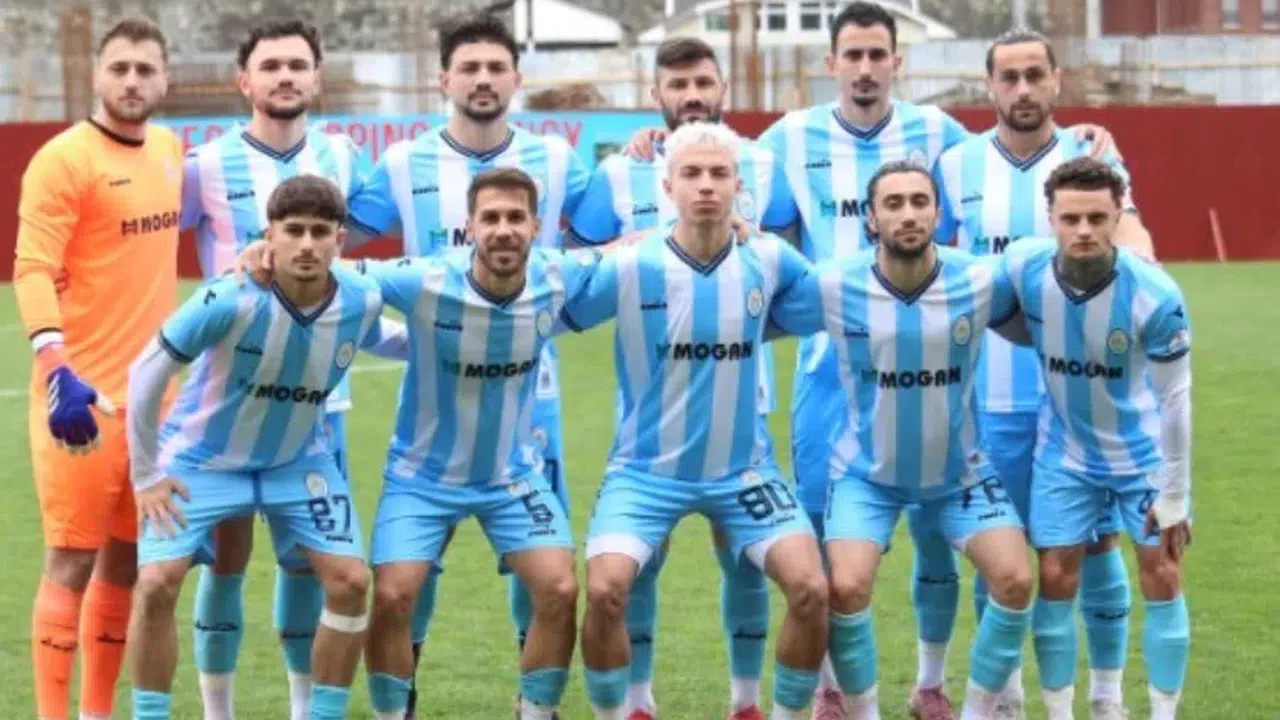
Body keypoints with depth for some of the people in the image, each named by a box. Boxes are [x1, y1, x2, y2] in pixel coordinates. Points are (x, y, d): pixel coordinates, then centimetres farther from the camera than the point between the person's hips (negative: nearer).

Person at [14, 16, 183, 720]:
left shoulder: (169, 152, 12)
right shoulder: (64, 160, -11)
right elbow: (32, 270, -18)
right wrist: (58, 370, -31)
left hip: (153, 394, 7)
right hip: (84, 397, -7)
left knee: (129, 560, 11)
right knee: (73, 559, -6)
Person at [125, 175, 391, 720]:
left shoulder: (362, 301, -19)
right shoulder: (231, 300, -31)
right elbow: (146, 371, -20)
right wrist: (145, 475, -16)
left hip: (298, 461, 3)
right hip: (200, 459, -3)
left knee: (350, 580, -8)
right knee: (156, 583, -17)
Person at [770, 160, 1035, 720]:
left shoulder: (981, 283, -16)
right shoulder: (833, 288, -18)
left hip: (958, 470, 1)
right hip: (867, 472, -1)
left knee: (1015, 579, -13)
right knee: (846, 588, -19)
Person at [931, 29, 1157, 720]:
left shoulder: (1093, 158, 1)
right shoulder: (956, 166, 4)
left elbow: (1129, 234, -16)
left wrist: (1135, 261, -40)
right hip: (993, 395, 1)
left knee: (1097, 540, 2)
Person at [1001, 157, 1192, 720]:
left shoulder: (1155, 295, -29)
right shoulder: (1024, 270, -23)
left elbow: (1175, 398, -18)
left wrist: (1173, 496, -13)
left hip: (1144, 453, -2)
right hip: (1065, 454, 2)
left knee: (1162, 579, -2)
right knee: (1055, 580, 1)